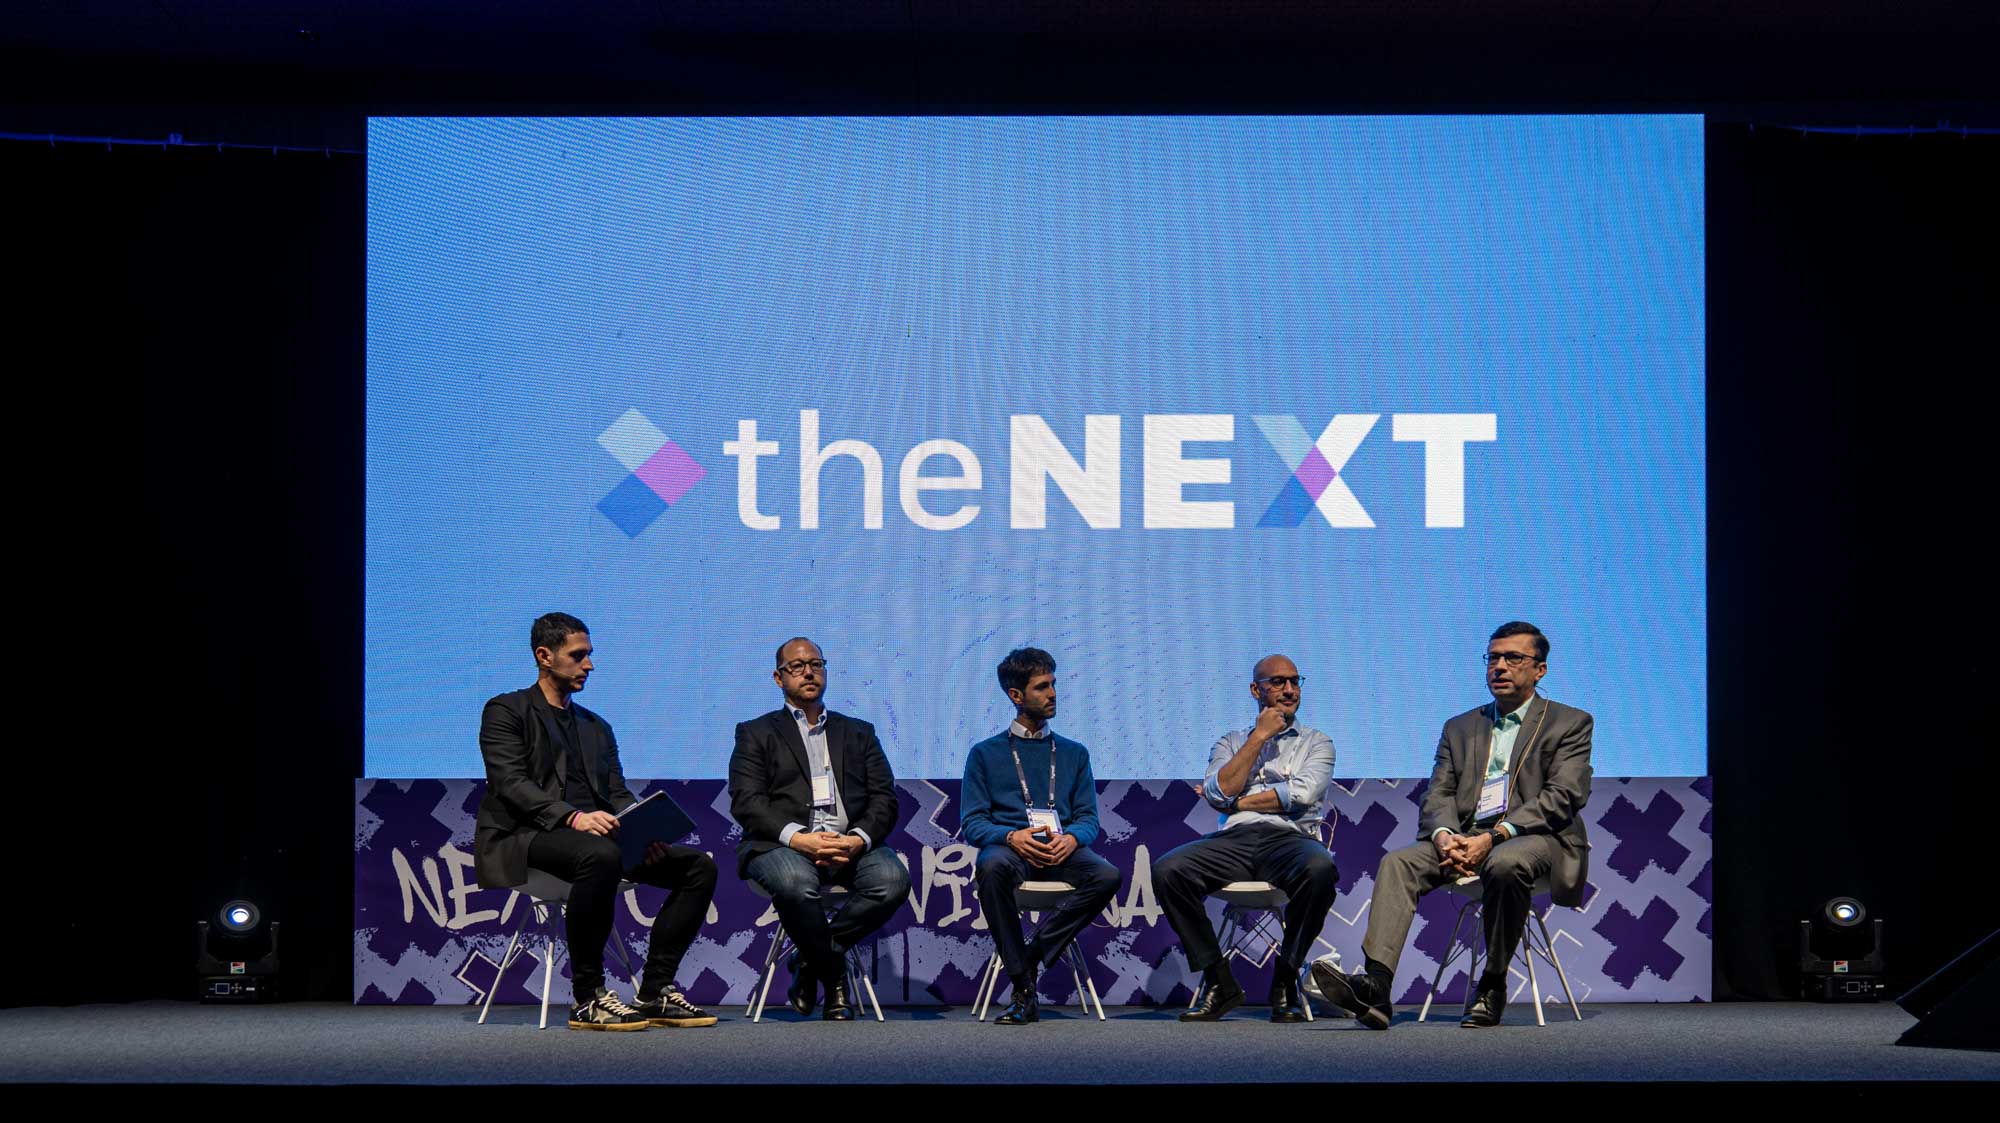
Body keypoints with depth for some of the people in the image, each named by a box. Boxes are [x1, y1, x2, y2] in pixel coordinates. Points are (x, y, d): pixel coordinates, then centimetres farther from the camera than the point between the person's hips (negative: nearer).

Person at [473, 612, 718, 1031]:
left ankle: (655, 992, -9)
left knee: (699, 866, -8)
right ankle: (587, 997, -30)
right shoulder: (506, 712, 5)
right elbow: (511, 783, -10)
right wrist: (573, 817, -26)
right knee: (599, 855, -40)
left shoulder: (597, 728, 27)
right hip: (526, 839, -7)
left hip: (597, 837, 7)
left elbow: (618, 795, 17)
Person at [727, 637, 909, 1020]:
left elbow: (884, 799, 12)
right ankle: (834, 974, -12)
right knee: (794, 883, -38)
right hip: (784, 845, -3)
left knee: (892, 879, -30)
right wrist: (798, 837, -18)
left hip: (851, 845, 3)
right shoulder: (756, 733, 16)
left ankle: (811, 960, -11)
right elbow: (747, 802, 0)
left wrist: (858, 839, -11)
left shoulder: (858, 733, 24)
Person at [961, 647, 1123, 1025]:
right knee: (993, 867, -40)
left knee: (1108, 876, -32)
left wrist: (1072, 838, -11)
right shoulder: (985, 753, 14)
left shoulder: (1073, 753, 22)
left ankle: (1031, 955, -23)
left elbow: (1089, 818, 14)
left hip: (1060, 852, 2)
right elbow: (972, 822, 5)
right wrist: (1012, 837, -17)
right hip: (1010, 848, -2)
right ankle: (1023, 989, -35)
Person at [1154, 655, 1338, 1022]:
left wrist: (1237, 801, 3)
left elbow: (1302, 793, -1)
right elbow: (1219, 792, 4)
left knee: (1320, 868, -39)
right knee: (1166, 871, -28)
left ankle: (1286, 979, -20)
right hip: (1233, 840, 2)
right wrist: (1259, 737, 7)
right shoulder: (1230, 743, 25)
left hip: (1288, 839, -2)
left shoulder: (1316, 743, 20)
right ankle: (1219, 981, -15)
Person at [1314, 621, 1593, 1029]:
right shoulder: (1459, 728, 23)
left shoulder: (1570, 723, 8)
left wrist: (1494, 837, -19)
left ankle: (1493, 987, -20)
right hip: (1466, 838, 4)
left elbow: (1562, 797, -6)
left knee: (1505, 864, -39)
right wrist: (1444, 836, -13)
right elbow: (1438, 796, 13)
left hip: (1535, 838, -4)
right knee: (1398, 862, -23)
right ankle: (1375, 987, -40)